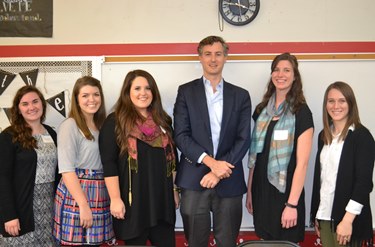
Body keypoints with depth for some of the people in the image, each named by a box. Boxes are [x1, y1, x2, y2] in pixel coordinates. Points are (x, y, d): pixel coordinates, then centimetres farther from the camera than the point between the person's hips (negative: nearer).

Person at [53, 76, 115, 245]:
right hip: (76, 196, -6)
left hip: (99, 196, 6)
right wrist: (84, 205, -20)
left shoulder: (101, 125, 13)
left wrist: (111, 198, 7)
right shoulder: (70, 125, -8)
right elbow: (66, 170, -15)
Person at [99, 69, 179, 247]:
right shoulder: (115, 122, -6)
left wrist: (175, 190, 14)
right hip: (133, 200, -4)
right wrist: (115, 198, -16)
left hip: (162, 198, 5)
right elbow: (109, 164, -11)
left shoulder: (162, 121, 11)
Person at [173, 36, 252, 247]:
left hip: (229, 181, 1)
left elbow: (243, 139, 1)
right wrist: (211, 162, -15)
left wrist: (219, 171, -10)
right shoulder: (186, 92, 5)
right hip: (194, 180, -1)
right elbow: (181, 135, -4)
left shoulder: (241, 95, 9)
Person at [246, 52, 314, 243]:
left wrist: (292, 204, -16)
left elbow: (302, 163, -13)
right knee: (264, 240, 15)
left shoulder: (301, 112, -9)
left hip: (285, 191, -5)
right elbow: (255, 155, 10)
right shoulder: (261, 110, 7)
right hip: (260, 190, 5)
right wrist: (249, 191, 8)